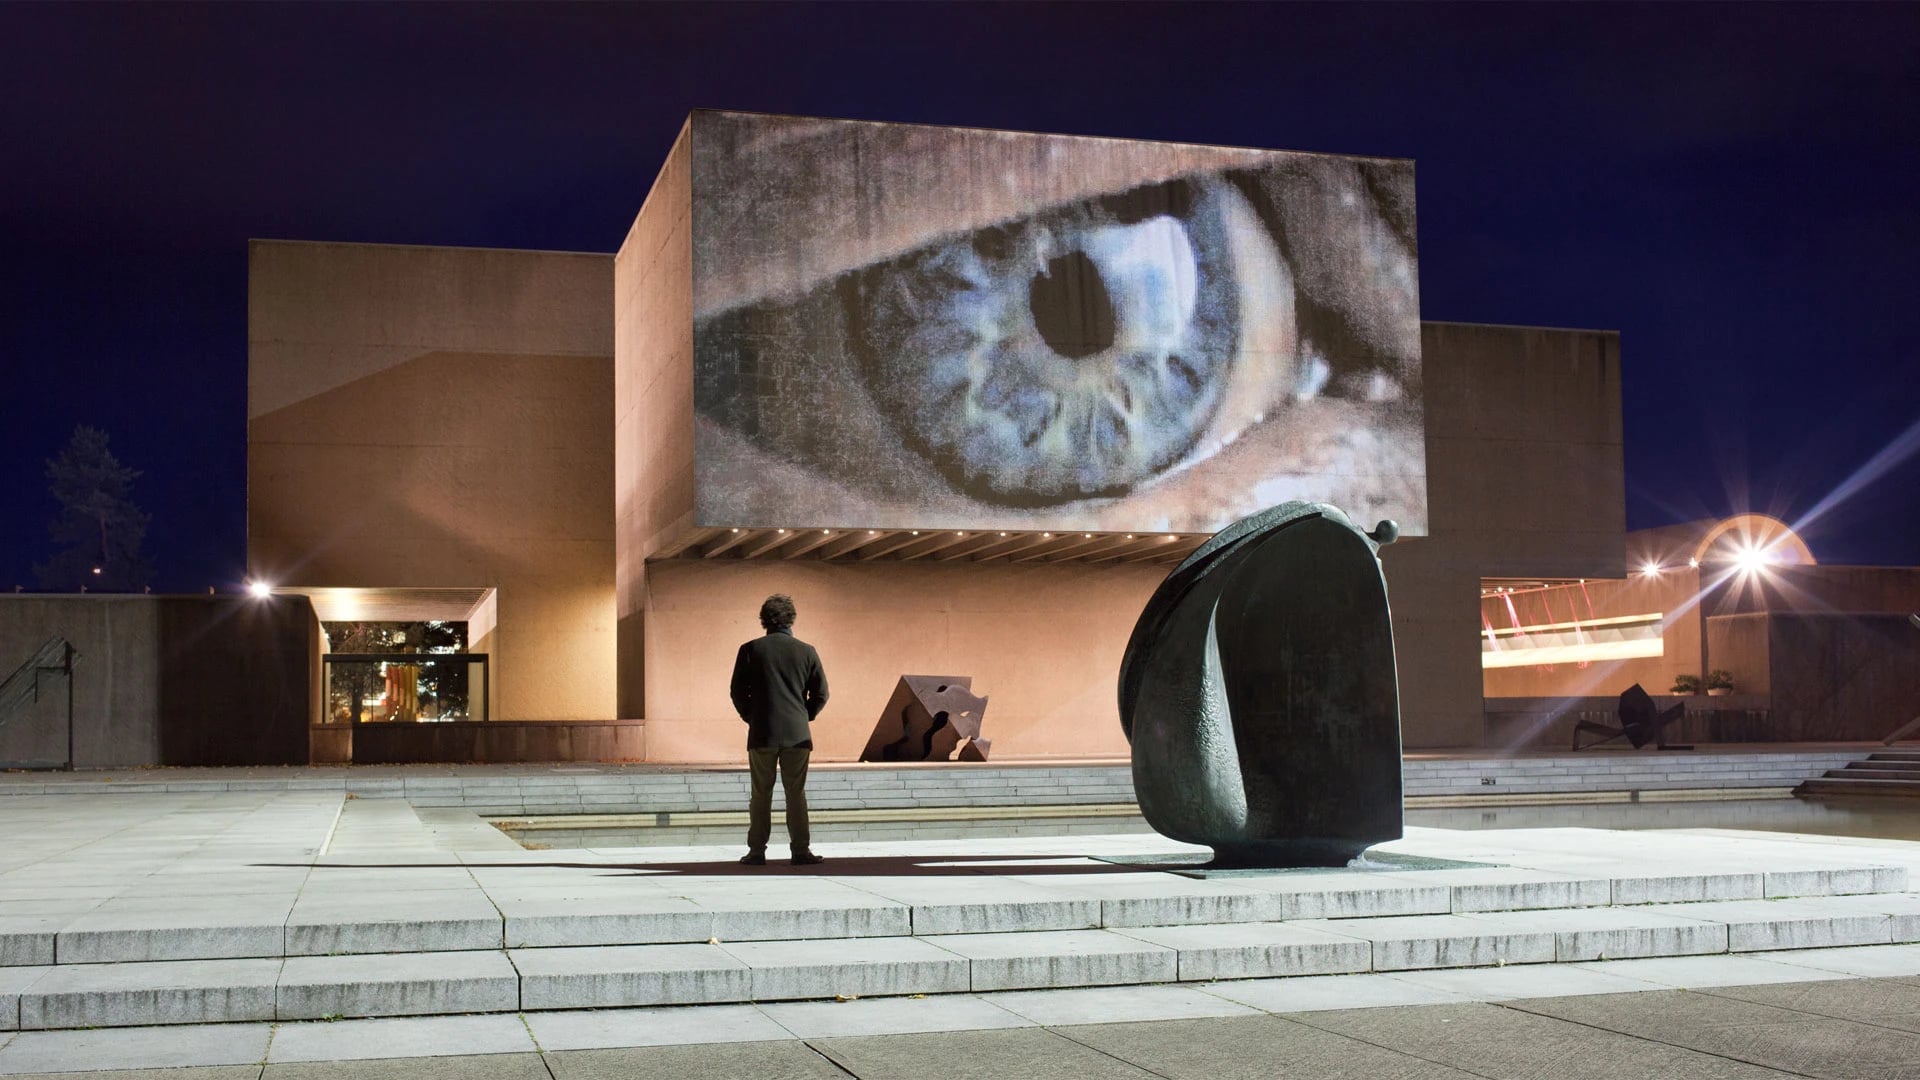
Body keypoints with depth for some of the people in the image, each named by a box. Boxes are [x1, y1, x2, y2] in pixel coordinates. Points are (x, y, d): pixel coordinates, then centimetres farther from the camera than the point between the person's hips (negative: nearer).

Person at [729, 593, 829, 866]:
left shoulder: (750, 650, -1)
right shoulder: (806, 651, 0)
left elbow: (737, 691, 1)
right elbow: (821, 694, 3)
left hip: (762, 732, 0)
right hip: (797, 733, 0)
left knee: (761, 794, 6)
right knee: (796, 793, 5)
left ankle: (757, 851, 6)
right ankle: (800, 851, 2)